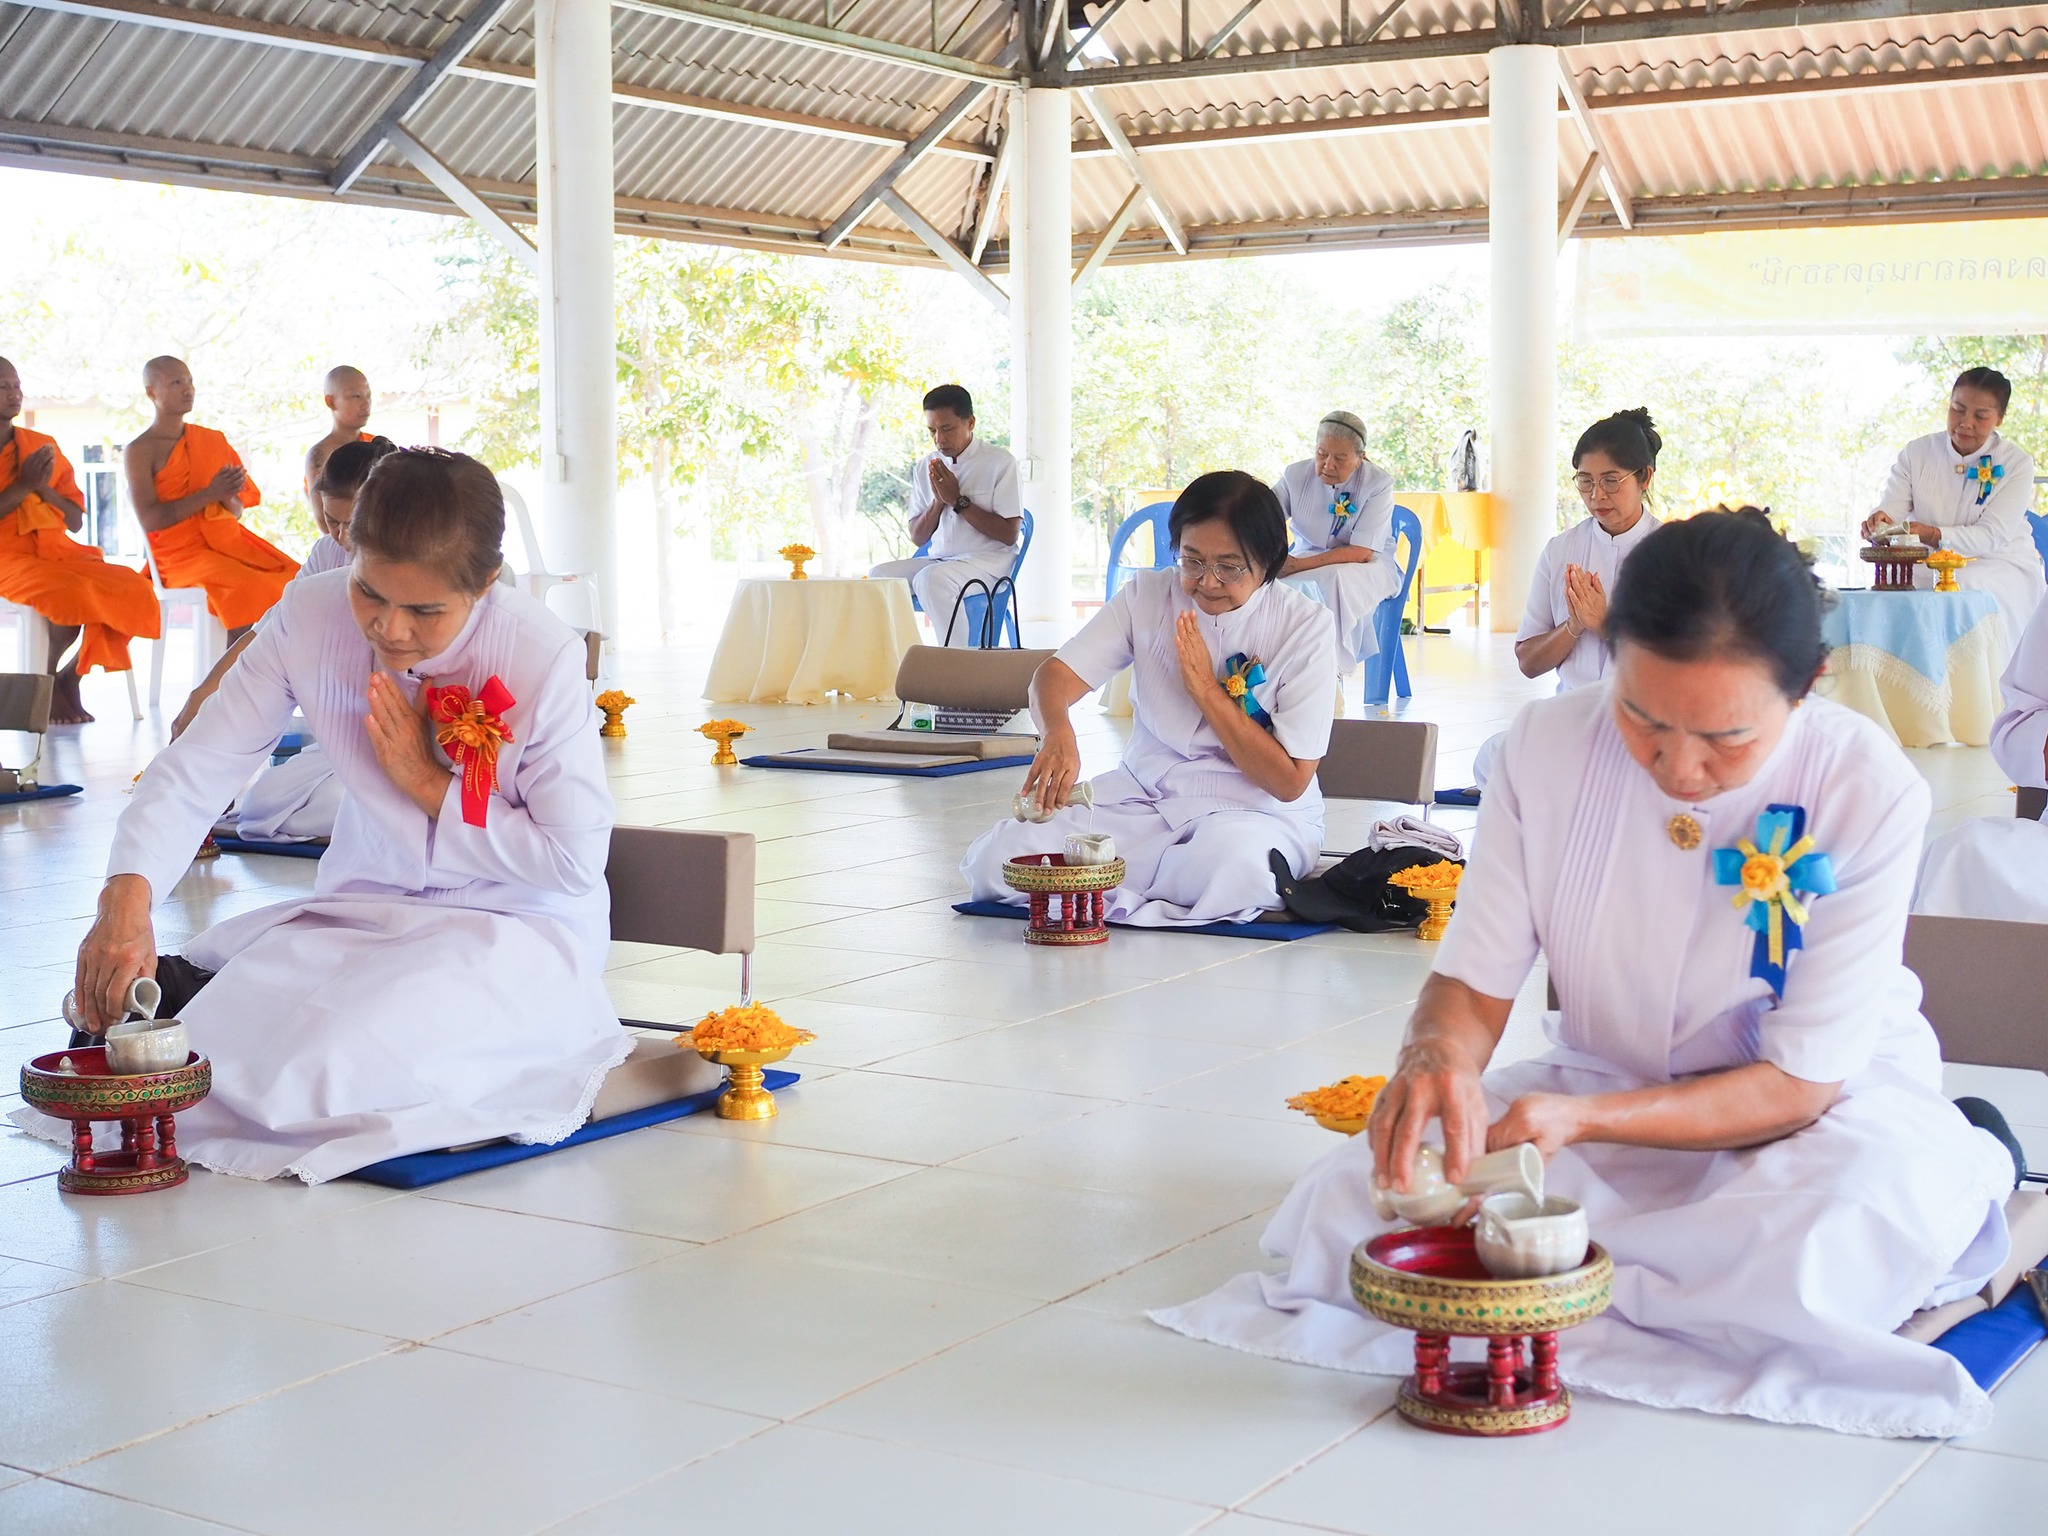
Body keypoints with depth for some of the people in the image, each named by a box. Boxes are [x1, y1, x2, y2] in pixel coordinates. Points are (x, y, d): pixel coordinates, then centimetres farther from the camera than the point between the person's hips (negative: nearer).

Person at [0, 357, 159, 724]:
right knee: (72, 594, -35)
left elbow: (76, 522, 14)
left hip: (54, 551, 5)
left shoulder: (43, 446, 16)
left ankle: (70, 677, -3)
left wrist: (44, 488, -2)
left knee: (133, 590, -20)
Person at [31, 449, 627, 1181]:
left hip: (517, 927, -3)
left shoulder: (544, 657, -21)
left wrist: (430, 784, -18)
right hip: (364, 906, 3)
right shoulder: (309, 618, -11)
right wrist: (127, 900, -28)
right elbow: (196, 769, -11)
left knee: (330, 1061, -27)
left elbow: (576, 861, -16)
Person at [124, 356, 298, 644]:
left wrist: (229, 497, -7)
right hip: (182, 552, -6)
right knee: (244, 588, -33)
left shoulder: (212, 440, 16)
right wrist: (209, 494, -15)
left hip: (228, 539, 6)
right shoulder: (140, 451, 0)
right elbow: (149, 520, -11)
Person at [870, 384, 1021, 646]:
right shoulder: (925, 467, 11)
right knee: (879, 574, -17)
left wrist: (958, 500, -12)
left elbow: (1008, 534, -11)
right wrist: (938, 501, -6)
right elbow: (917, 536, 12)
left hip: (986, 560, -6)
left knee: (931, 578, -34)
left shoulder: (999, 462, -5)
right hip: (938, 559, 6)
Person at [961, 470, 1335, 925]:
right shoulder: (1148, 595, 3)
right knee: (994, 860, -20)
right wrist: (1058, 734, -32)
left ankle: (1109, 890, -15)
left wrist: (1207, 689, -16)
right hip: (1144, 797, 3)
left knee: (1229, 861, -43)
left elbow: (1289, 782, -10)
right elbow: (1055, 674, -8)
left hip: (1257, 812, -3)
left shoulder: (1306, 625, -8)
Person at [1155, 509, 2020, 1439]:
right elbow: (1476, 978, -8)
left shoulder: (1870, 793, -22)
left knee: (1824, 1252, -42)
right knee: (1348, 1207, -21)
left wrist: (1583, 1119, -32)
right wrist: (1439, 1056, -34)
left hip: (1833, 1095, -4)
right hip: (1605, 1086, 4)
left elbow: (1798, 1080, -19)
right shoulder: (1549, 747, -14)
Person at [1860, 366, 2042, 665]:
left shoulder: (2016, 464, -4)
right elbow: (1891, 509, -6)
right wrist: (1878, 520, -33)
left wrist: (1931, 535, -32)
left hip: (2003, 565, -2)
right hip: (1929, 567, 2)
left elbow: (1992, 536, -15)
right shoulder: (1916, 453, 5)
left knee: (1966, 586, -36)